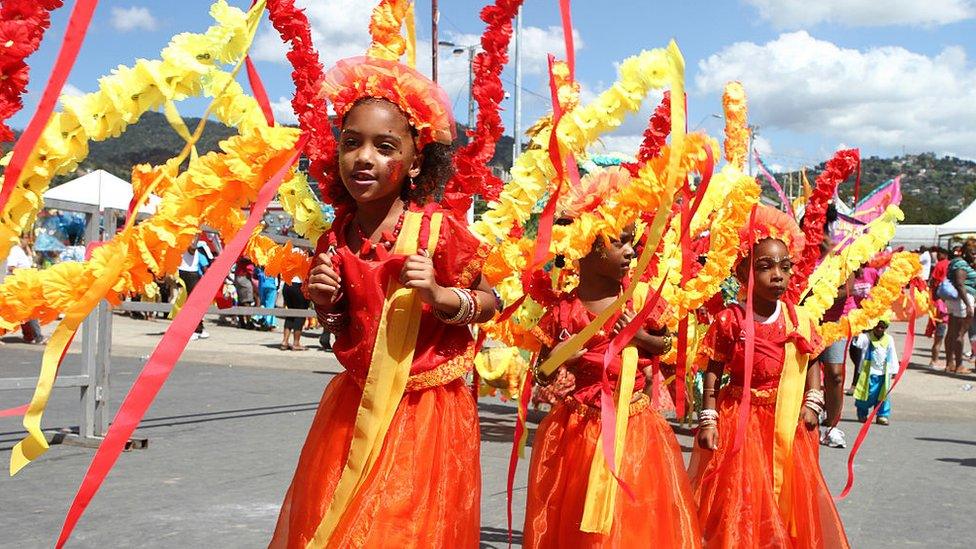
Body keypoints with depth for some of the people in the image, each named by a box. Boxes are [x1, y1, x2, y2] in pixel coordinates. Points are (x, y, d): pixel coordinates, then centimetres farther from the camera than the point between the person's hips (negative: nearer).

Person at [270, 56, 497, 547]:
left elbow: (488, 302, -5)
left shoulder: (438, 229, -16)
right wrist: (327, 305, -8)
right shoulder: (336, 239, 0)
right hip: (354, 405, 5)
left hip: (424, 411, -5)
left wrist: (440, 295, -22)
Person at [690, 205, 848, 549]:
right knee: (741, 503, 4)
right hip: (739, 422, -3)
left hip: (788, 424, 4)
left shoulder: (800, 320, -1)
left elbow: (812, 363, 12)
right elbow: (712, 373, -7)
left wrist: (812, 402, -1)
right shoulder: (729, 321, -11)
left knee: (790, 500, 13)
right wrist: (708, 421, -11)